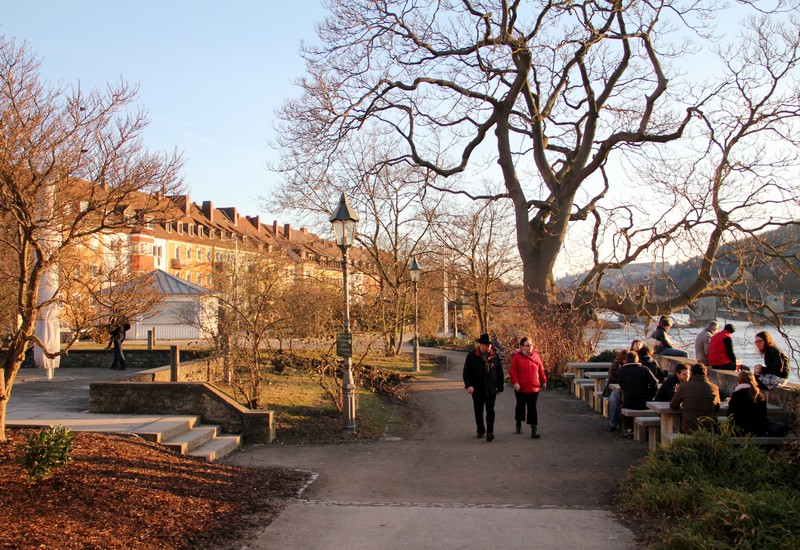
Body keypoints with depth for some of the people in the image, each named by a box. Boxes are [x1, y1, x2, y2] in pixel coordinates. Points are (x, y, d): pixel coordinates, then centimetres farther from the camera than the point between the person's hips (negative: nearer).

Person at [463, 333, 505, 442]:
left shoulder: (495, 357, 4)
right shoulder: (471, 356, -1)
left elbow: (500, 373, 10)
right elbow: (466, 372, -2)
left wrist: (500, 387, 8)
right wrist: (468, 385, -14)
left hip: (491, 389, 0)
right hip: (477, 389, 0)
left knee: (490, 410, -6)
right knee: (478, 411, 8)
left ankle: (490, 432, -8)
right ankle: (481, 431, 22)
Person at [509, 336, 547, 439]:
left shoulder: (536, 356, 4)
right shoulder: (517, 357, -6)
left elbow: (541, 370, 12)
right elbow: (512, 371, -8)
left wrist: (543, 381, 16)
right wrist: (515, 382, -18)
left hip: (534, 388, 1)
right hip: (521, 388, -1)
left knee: (533, 409, 0)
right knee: (520, 406, 15)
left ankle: (534, 430, -1)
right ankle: (519, 424, 35)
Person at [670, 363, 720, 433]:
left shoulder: (684, 386, -3)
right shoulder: (714, 387, 2)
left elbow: (672, 406, 7)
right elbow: (717, 408, 17)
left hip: (688, 428, -1)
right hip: (709, 428, 1)